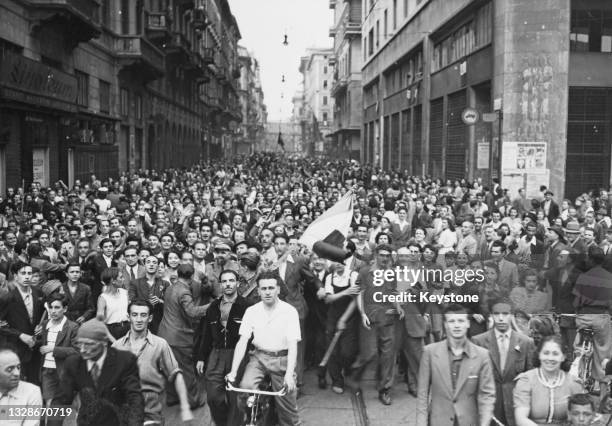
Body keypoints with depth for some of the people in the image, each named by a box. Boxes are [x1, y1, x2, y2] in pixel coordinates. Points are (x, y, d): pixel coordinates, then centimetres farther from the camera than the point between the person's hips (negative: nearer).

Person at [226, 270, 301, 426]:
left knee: (287, 405, -1)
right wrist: (233, 372, -16)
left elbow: (292, 344, -15)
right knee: (246, 387, -23)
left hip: (282, 359, -2)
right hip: (259, 357, 2)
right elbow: (242, 342, -5)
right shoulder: (251, 311, -1)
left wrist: (289, 374, -27)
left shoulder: (289, 311, -9)